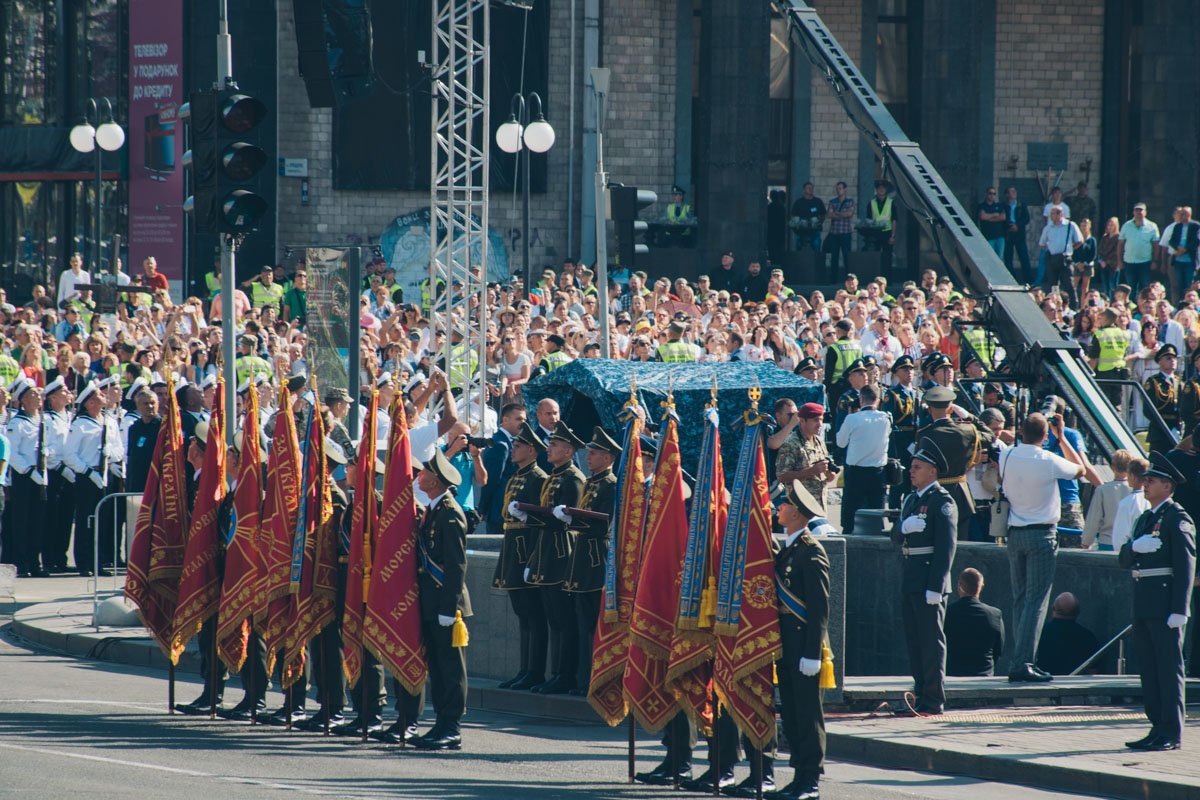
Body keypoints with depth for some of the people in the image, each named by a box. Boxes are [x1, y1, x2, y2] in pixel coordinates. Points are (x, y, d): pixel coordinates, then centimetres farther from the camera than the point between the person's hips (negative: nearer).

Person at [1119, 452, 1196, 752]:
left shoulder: (1178, 519, -6)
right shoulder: (1145, 519, 20)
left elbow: (1186, 566, -11)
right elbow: (1124, 559, 16)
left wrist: (1179, 610, -18)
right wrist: (1134, 547, -9)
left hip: (1165, 605, -9)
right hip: (1143, 606, 9)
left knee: (1169, 667, -6)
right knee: (1149, 669, 10)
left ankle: (1171, 733, -5)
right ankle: (1158, 727, 16)